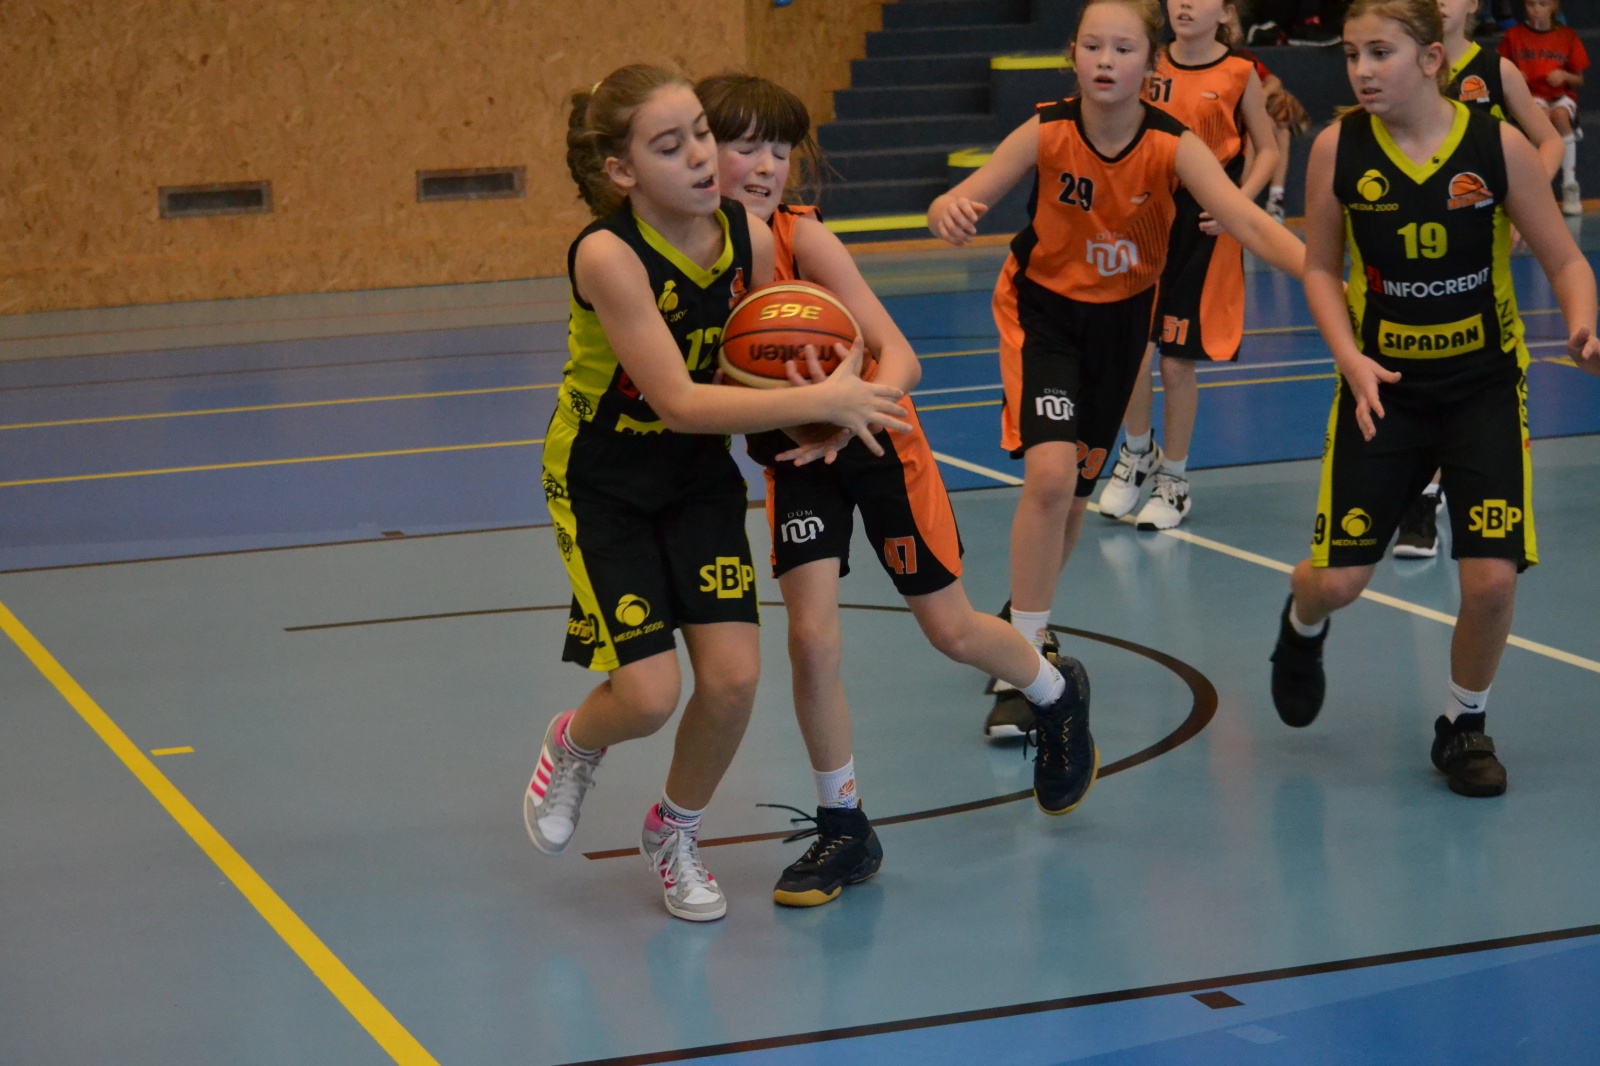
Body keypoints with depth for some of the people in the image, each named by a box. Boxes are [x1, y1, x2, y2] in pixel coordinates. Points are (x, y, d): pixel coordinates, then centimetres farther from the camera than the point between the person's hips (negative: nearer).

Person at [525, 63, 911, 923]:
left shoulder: (750, 240, -13)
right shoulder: (607, 254, -28)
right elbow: (679, 401, -31)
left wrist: (831, 417, -23)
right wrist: (823, 400, -30)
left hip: (700, 472, 4)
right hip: (603, 482, -4)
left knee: (733, 677, -5)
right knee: (649, 694, -12)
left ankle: (675, 832, 24)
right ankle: (575, 744, 26)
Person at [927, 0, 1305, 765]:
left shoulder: (1172, 147, -22)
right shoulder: (1047, 133, -21)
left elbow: (1248, 222, -32)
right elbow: (963, 201, -25)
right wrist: (950, 213, -51)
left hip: (1121, 318, 2)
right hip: (1042, 309, -2)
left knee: (1076, 491, 13)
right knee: (1050, 472, -22)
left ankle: (1023, 616, 42)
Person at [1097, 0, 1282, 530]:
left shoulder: (1239, 74, -4)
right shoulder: (1150, 66, 3)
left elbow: (1267, 151, 3)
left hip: (1204, 227, -2)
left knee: (1177, 361, 3)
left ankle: (1173, 480, 20)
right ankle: (1137, 452, 19)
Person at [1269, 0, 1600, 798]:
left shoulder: (1498, 147, -12)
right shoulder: (1338, 148, -9)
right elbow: (1321, 268, 2)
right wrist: (1350, 357, -14)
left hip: (1483, 386, -1)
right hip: (1383, 386, 1)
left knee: (1491, 577, -12)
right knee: (1338, 579, -2)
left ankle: (1464, 723, 17)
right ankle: (1302, 622, 38)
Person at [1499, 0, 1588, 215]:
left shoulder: (1567, 36, 7)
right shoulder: (1513, 36, 6)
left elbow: (1579, 82, 10)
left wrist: (1564, 76, -11)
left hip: (1561, 96, 1)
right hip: (1528, 96, -1)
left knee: (1560, 114, -36)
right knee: (1540, 112, -38)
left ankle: (1570, 185, -32)